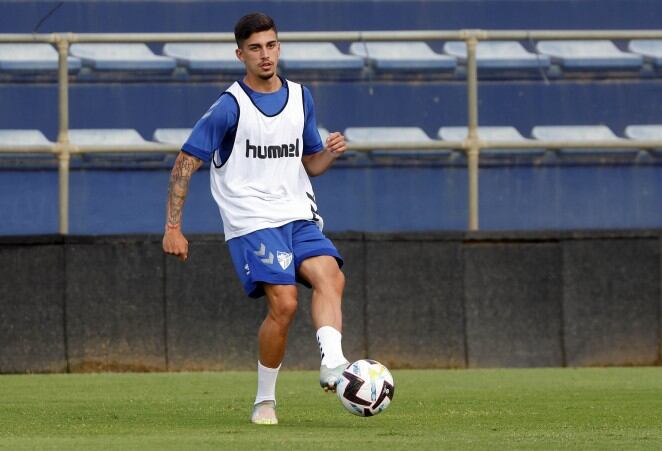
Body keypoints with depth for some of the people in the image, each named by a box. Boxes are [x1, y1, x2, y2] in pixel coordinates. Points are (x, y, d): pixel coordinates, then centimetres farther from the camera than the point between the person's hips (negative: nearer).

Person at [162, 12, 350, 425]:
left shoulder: (301, 98, 12)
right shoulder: (230, 106, -5)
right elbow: (186, 164, -3)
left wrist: (331, 152, -2)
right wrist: (173, 227, -8)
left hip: (299, 216, 5)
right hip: (252, 222, -5)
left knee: (330, 276, -23)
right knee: (284, 303, -18)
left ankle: (332, 366, -39)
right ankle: (265, 401, -2)